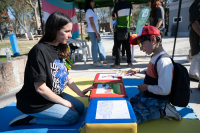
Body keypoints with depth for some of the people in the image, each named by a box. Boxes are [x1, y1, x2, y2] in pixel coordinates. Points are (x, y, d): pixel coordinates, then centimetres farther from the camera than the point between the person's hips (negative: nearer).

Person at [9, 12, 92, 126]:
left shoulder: (59, 50, 0)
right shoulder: (39, 51, -27)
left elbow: (66, 75, 6)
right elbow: (40, 88, -26)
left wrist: (79, 92, 0)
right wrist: (63, 102, -14)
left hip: (55, 95, 8)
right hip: (36, 103, -8)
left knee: (80, 107, 8)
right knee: (73, 117, -9)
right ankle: (31, 119, 1)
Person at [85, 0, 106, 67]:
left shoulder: (89, 11, 23)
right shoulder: (89, 11, -8)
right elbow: (92, 23, -16)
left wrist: (97, 32, 17)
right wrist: (96, 33, -17)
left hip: (94, 31, 10)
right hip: (92, 31, -10)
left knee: (100, 44, 10)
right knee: (95, 45, -7)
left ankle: (103, 59, 15)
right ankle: (95, 62, 1)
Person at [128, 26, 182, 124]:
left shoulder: (163, 61, -28)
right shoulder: (155, 56, 1)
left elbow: (164, 90, -29)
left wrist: (146, 87, -15)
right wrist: (139, 70, 11)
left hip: (156, 99, -9)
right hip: (147, 94, 9)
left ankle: (161, 112, 0)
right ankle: (159, 108, 10)